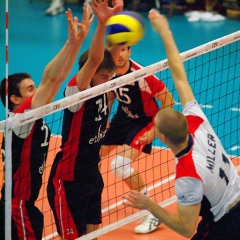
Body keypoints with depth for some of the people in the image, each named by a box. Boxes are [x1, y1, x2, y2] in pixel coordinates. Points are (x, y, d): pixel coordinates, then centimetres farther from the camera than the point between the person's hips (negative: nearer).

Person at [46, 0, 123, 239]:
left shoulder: (100, 86, -2)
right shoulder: (76, 92, -20)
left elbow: (114, 49, -8)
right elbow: (94, 60, -37)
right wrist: (102, 23, -48)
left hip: (92, 174, 7)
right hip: (68, 181, -7)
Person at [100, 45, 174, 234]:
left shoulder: (141, 75, -30)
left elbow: (168, 100, -21)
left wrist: (156, 130, -21)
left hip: (143, 121, -7)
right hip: (122, 117, 7)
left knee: (121, 165, -24)